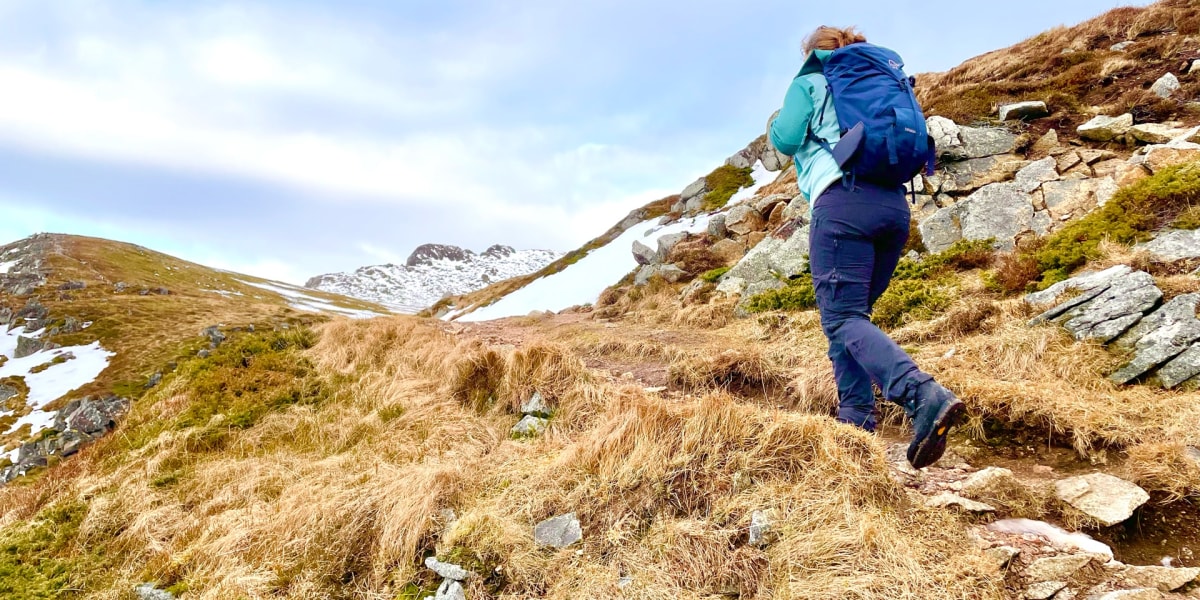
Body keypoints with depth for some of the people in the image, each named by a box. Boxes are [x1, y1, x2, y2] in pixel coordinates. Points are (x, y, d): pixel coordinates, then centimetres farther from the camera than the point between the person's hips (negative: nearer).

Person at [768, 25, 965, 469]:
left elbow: (786, 138, -1)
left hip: (843, 201, -7)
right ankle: (856, 413, 8)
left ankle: (923, 397, -33)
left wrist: (775, 128, 20)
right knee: (852, 312, 14)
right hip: (894, 204, 7)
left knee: (842, 316, -13)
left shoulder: (809, 82, 13)